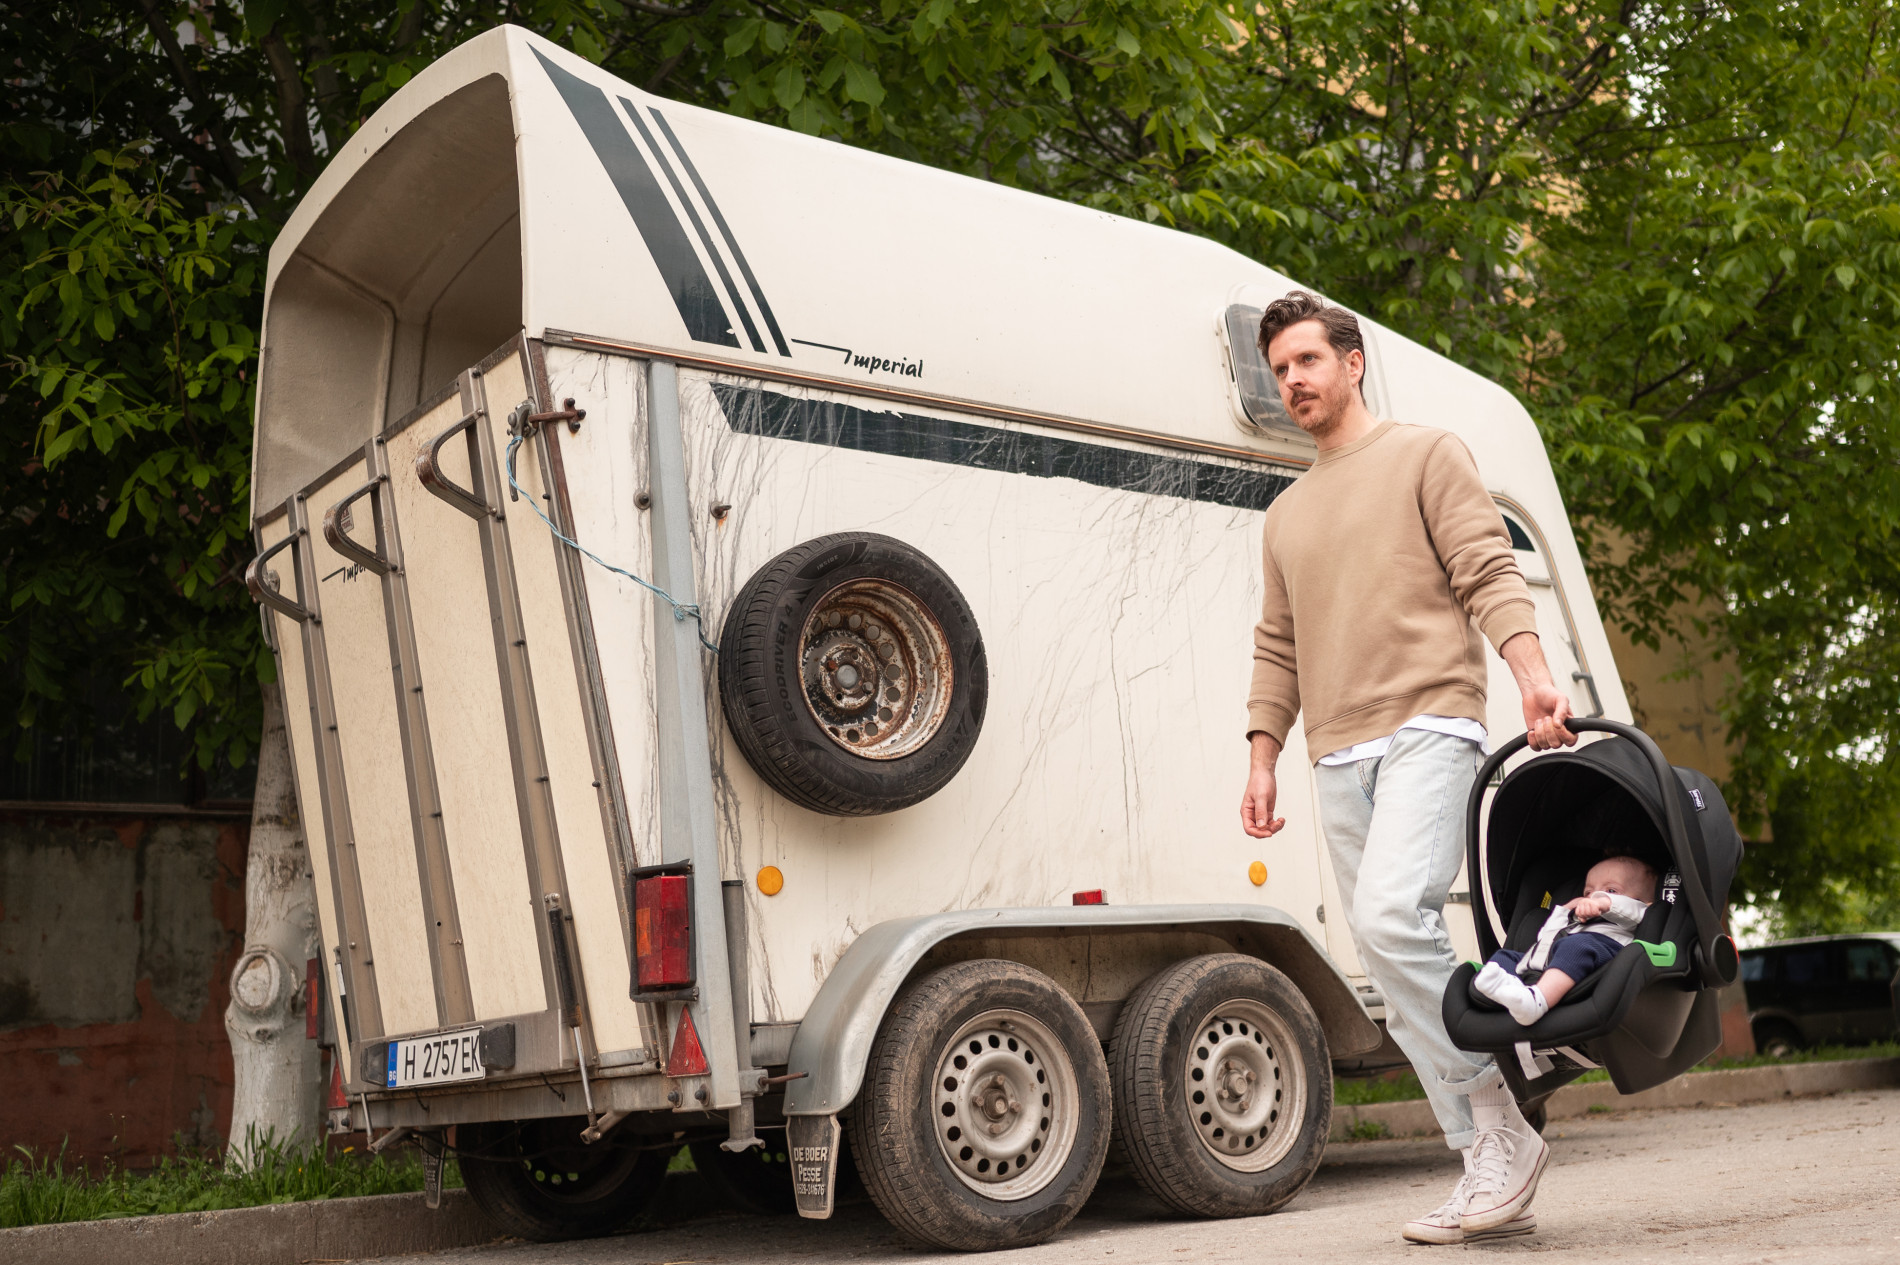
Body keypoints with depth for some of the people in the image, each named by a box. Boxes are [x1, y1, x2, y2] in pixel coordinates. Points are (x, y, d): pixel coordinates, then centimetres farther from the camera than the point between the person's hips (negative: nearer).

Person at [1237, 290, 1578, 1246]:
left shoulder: (1426, 455, 8)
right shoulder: (1286, 515, 24)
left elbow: (1489, 573, -3)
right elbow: (1277, 651, 24)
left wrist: (1533, 674, -18)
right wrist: (1263, 758, 14)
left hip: (1428, 725, -6)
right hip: (1339, 759, 6)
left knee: (1391, 914, -27)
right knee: (1397, 981, 2)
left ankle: (1499, 1121, -10)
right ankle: (1491, 1179, 8)